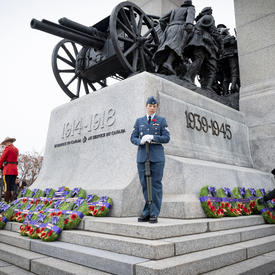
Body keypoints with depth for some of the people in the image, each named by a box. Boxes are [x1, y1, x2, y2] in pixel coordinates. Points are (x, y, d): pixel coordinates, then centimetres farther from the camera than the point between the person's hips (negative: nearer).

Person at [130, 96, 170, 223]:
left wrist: (152, 138, -14)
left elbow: (166, 138, 0)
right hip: (142, 156, 3)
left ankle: (154, 214, 4)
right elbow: (133, 138, 11)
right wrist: (140, 141, -11)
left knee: (156, 185, -3)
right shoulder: (139, 121, 15)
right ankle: (147, 213, 14)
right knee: (145, 185, 5)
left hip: (157, 157, -2)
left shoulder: (161, 120, 9)